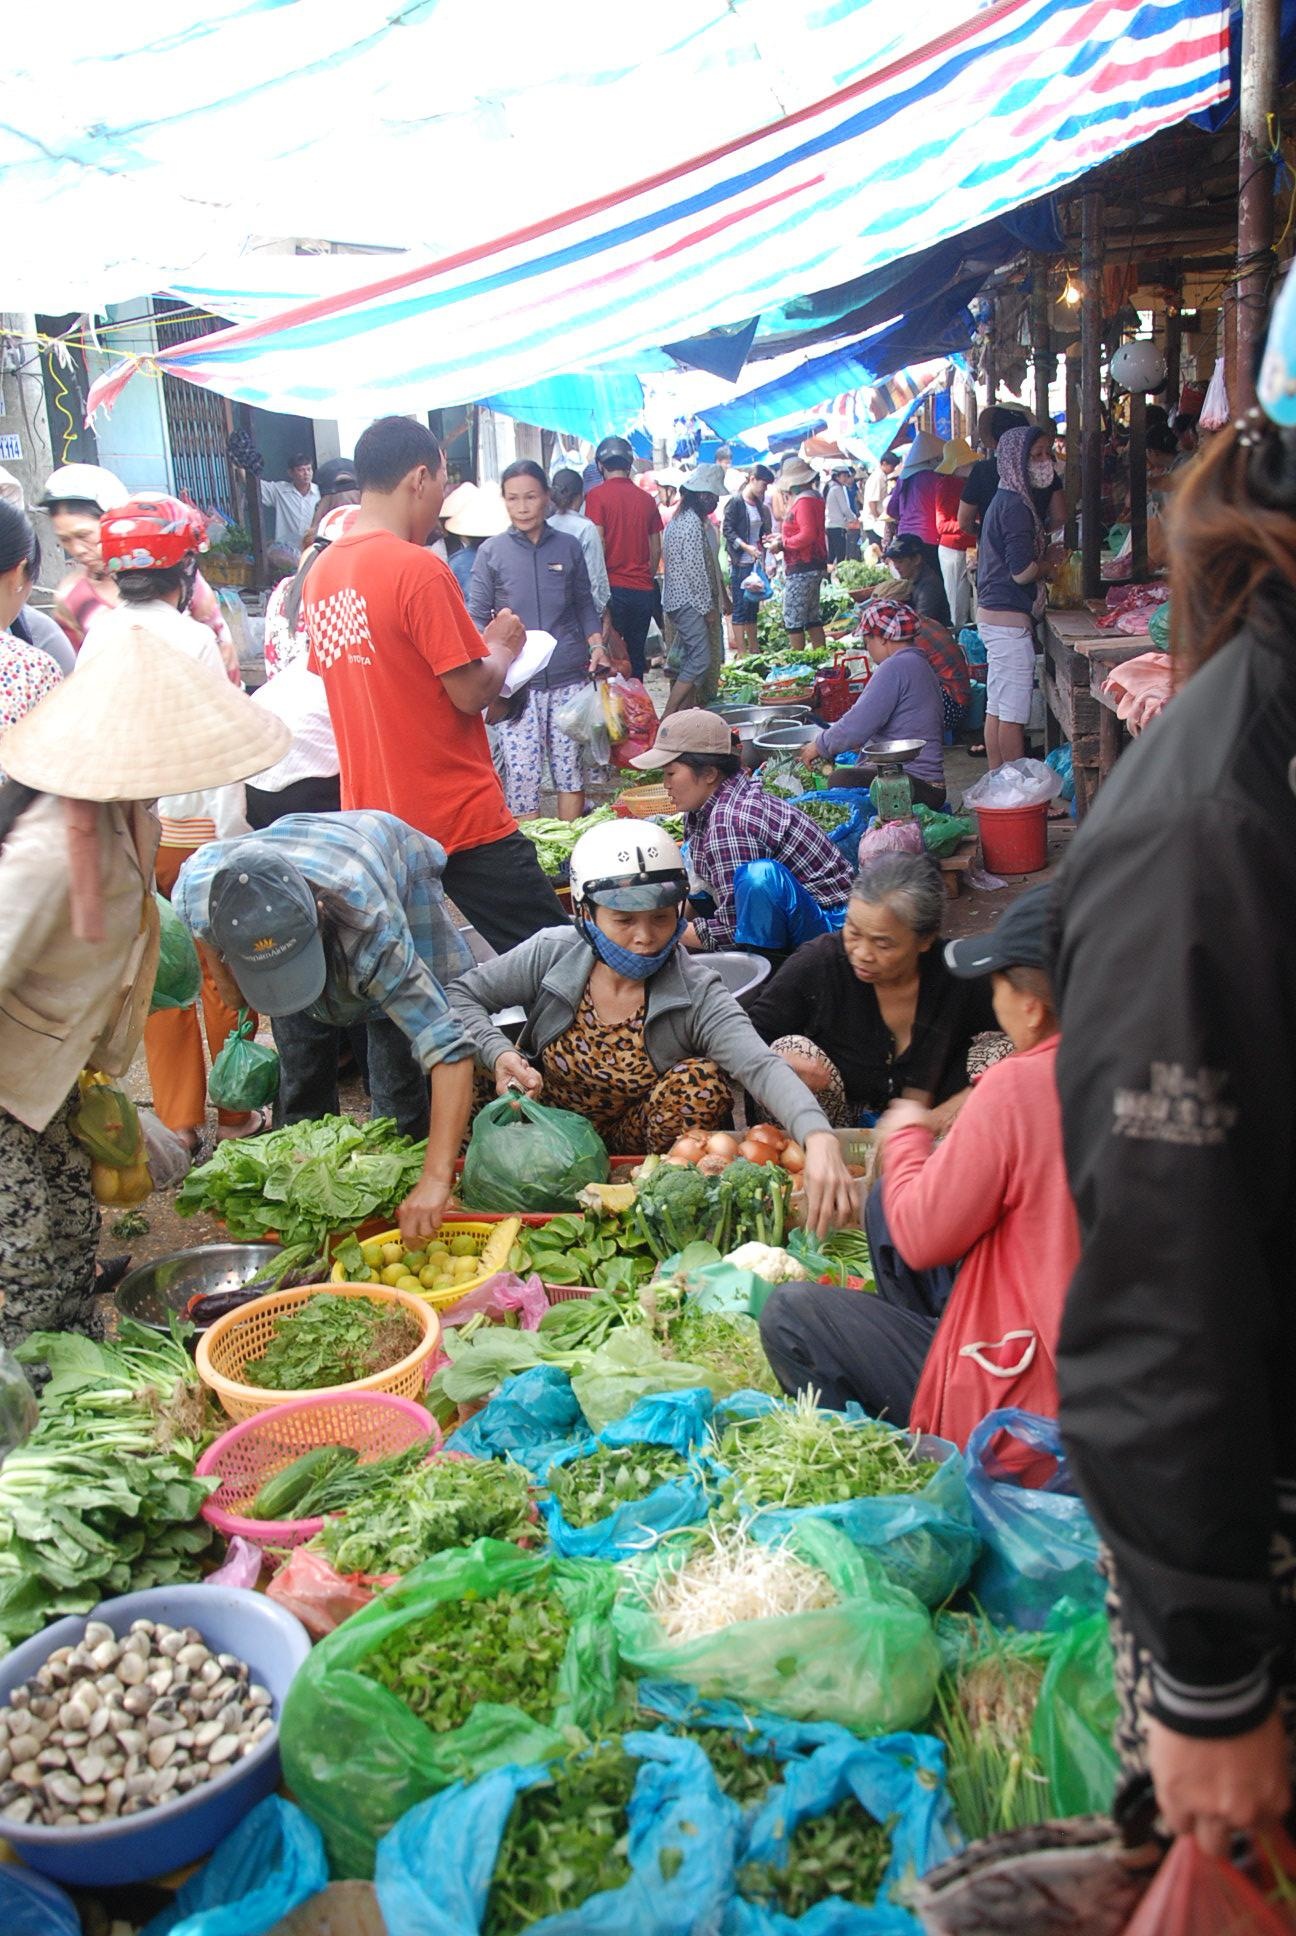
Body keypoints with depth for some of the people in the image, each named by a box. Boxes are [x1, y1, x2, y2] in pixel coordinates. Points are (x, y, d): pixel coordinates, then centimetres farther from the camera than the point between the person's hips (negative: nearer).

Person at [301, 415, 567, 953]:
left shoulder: (322, 571, 7)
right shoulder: (419, 569, -17)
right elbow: (471, 693, -15)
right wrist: (501, 647, 4)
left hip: (372, 819, 8)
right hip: (461, 820, -8)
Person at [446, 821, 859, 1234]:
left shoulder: (696, 995, -21)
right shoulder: (550, 955, -14)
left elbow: (761, 1067, -38)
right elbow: (459, 996, -4)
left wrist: (817, 1136, -57)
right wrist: (497, 1052, -25)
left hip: (633, 1139, -1)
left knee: (701, 1084, -32)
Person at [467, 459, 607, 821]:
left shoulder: (568, 546, 8)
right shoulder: (491, 552, 2)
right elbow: (476, 615, 3)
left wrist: (596, 644, 2)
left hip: (568, 678, 2)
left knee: (570, 767, 6)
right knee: (521, 772, -4)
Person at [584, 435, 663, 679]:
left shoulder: (596, 495, -5)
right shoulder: (647, 499, 8)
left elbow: (598, 546, -10)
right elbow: (656, 550, 11)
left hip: (613, 587, -4)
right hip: (643, 590, 4)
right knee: (636, 654, 10)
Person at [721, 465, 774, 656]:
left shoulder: (759, 505, 13)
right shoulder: (736, 502, -10)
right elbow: (728, 530, -14)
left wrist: (768, 537, 2)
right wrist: (746, 547, -24)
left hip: (755, 562, 8)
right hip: (740, 564, -8)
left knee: (753, 608, 12)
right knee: (740, 608, -4)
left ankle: (754, 651, 19)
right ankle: (741, 654, -1)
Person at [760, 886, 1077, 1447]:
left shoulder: (1019, 1084, -25)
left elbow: (923, 1240, -16)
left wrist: (905, 1141, 2)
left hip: (1025, 1406, -8)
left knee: (789, 1315, 1)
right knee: (885, 1203, 19)